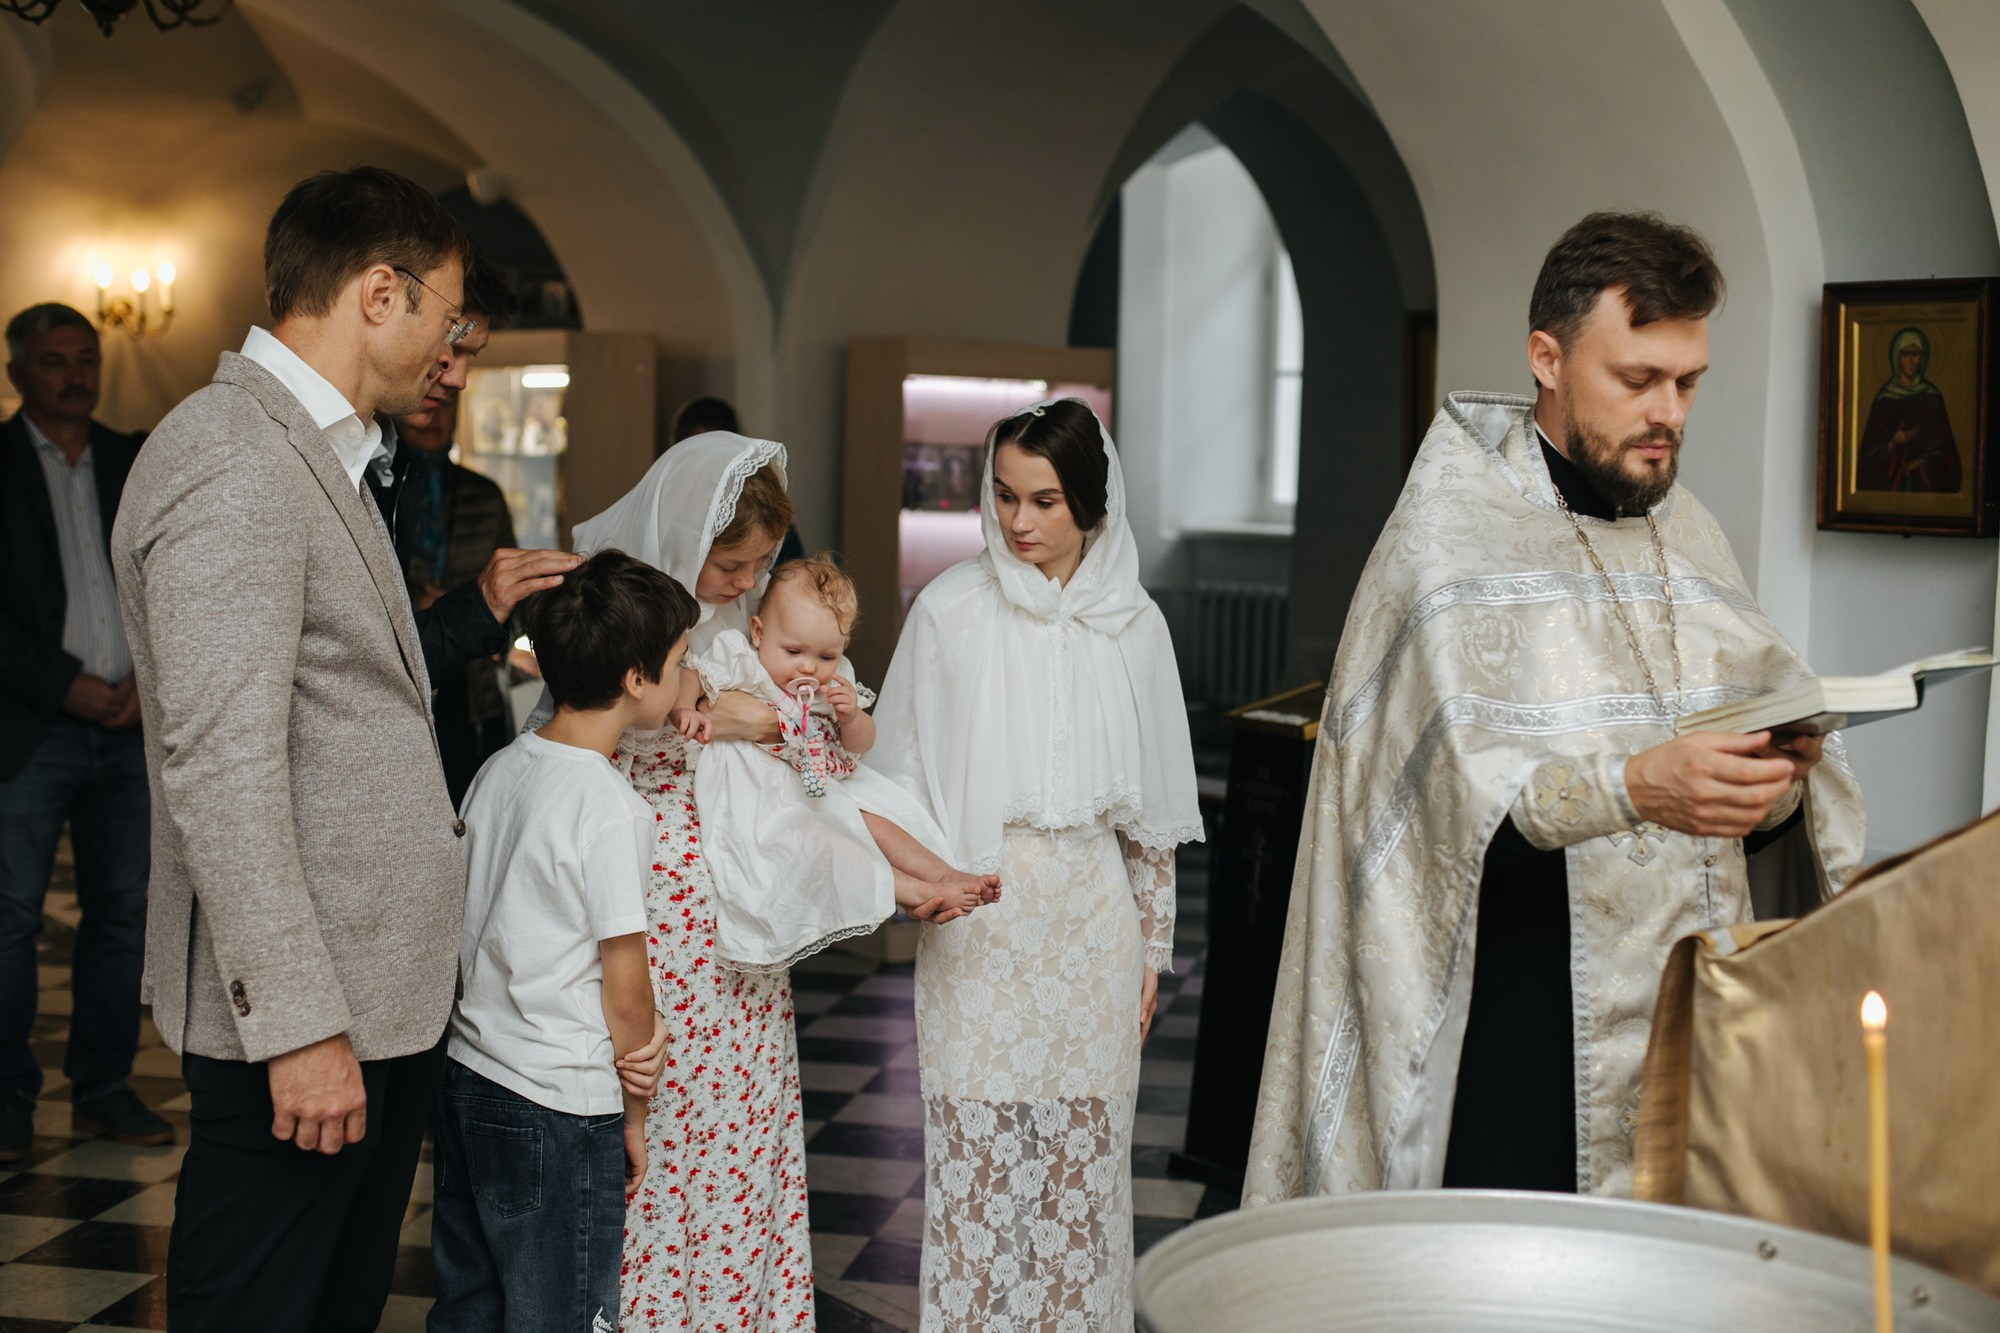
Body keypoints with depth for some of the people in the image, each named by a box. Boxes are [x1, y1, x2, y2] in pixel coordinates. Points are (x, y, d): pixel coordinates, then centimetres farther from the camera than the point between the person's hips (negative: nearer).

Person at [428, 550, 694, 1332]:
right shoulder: (609, 808, -18)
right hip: (558, 1109, -8)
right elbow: (626, 995, -15)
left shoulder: (499, 770, 4)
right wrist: (636, 1113, -1)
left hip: (465, 1082, 8)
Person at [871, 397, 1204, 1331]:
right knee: (978, 1155, 1)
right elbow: (902, 777, 3)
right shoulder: (952, 609, -3)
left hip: (1092, 914, 2)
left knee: (1084, 1150, 7)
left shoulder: (1131, 622, 3)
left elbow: (1150, 802, 9)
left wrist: (1153, 942, 10)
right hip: (979, 914, -2)